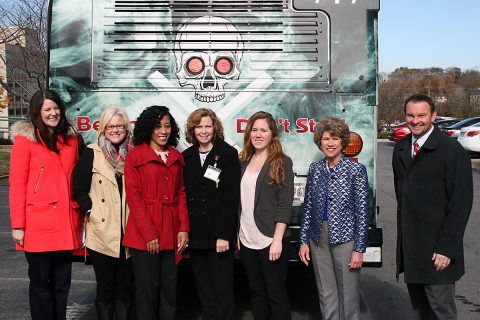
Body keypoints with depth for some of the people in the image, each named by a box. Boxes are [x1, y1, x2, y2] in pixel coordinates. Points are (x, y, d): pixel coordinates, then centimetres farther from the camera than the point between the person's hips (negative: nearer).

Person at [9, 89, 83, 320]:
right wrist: (18, 225, -10)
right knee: (40, 282, 6)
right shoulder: (25, 139, -3)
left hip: (66, 223, 4)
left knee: (62, 282, 12)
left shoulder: (71, 138, 11)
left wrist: (80, 215, 7)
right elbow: (17, 184, -6)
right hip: (38, 224, -4)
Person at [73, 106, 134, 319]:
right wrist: (91, 211, -10)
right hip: (102, 232, -2)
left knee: (126, 285, 10)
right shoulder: (92, 153, 0)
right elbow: (79, 190, 0)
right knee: (105, 286, 6)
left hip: (129, 233, 2)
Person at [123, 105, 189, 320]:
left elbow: (181, 194, 12)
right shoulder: (134, 157, -3)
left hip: (172, 234, 4)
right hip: (144, 235, -4)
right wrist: (149, 234, -13)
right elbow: (134, 197, -8)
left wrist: (184, 228, 1)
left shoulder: (177, 157, 13)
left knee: (170, 288, 9)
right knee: (147, 289, 3)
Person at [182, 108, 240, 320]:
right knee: (204, 290, 12)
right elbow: (183, 196, 10)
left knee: (222, 289, 1)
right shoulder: (187, 157, 10)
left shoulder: (228, 154, -4)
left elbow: (231, 197, -10)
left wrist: (223, 235, -15)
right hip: (195, 235, 5)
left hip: (219, 234, -4)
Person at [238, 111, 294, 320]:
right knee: (257, 292, 13)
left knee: (276, 295, 2)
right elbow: (240, 202, 13)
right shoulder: (243, 162, 10)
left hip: (270, 240, -5)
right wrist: (236, 234, 9)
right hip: (247, 240, 5)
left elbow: (285, 204, -10)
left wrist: (277, 240, -17)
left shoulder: (281, 162, -5)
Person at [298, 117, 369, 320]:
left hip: (345, 239, -4)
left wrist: (359, 249, -10)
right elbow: (308, 207, 9)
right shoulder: (315, 169, 5)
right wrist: (304, 241, 5)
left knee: (348, 294, 5)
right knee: (326, 295, 12)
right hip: (318, 240, 4)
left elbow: (362, 212, -8)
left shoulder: (356, 170, -7)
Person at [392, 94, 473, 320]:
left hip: (436, 249, -6)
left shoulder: (452, 150, -11)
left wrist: (446, 248, -16)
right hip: (409, 246, 6)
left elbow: (461, 202, -13)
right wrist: (404, 229, 10)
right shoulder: (400, 149, 9)